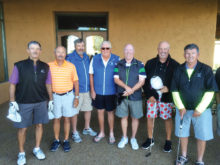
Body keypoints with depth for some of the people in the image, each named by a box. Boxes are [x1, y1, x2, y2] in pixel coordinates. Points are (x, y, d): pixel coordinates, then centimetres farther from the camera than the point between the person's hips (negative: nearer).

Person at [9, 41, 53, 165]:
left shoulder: (45, 67, 2)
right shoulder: (19, 66, -5)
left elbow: (48, 84, 8)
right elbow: (12, 84, -2)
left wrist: (51, 100, 9)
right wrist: (12, 101, -6)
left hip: (41, 102, 3)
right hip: (23, 103, -2)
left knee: (40, 125, 12)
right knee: (23, 128, 7)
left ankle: (37, 149, 33)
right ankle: (21, 153, 28)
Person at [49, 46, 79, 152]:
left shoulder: (71, 66, -2)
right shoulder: (49, 66, -2)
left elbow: (76, 82, 1)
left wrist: (76, 97, -2)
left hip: (68, 96, 0)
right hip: (54, 96, 0)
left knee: (67, 119, 9)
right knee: (56, 119, 10)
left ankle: (66, 141, 24)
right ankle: (56, 140, 27)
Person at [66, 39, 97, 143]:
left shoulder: (86, 57, 8)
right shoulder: (70, 58, -9)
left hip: (87, 89, 6)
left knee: (88, 109, 15)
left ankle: (87, 128, 35)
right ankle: (74, 132, 22)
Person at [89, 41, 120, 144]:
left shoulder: (117, 59, -6)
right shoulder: (95, 59, -1)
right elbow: (91, 75, 3)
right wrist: (92, 90, 0)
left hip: (111, 92, -2)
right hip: (98, 92, 2)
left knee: (110, 112, 11)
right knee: (100, 111, 14)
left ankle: (111, 133, 31)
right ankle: (101, 133, 34)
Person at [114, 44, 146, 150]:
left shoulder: (139, 65, -2)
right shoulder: (118, 64, 3)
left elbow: (142, 81, -7)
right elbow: (116, 79, -3)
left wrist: (132, 90, -18)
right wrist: (126, 87, -18)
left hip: (135, 96, -1)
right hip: (122, 96, 2)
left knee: (135, 118, 9)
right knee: (123, 117, 13)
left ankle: (133, 138, 30)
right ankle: (124, 138, 31)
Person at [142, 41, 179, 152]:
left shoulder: (174, 65, -2)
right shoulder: (150, 63, 4)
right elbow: (145, 81, 3)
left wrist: (168, 88, -18)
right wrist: (149, 95, -6)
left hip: (166, 96, -2)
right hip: (151, 95, 2)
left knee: (168, 118, 8)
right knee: (150, 117, 9)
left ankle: (168, 141, 29)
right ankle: (150, 139, 30)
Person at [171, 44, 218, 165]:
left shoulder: (206, 70, -7)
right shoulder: (179, 70, 1)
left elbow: (210, 91, -9)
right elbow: (174, 90, 3)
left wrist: (199, 109, -13)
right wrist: (180, 107, -6)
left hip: (202, 110, -2)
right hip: (183, 109, 2)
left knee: (202, 136, 7)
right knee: (182, 133, 12)